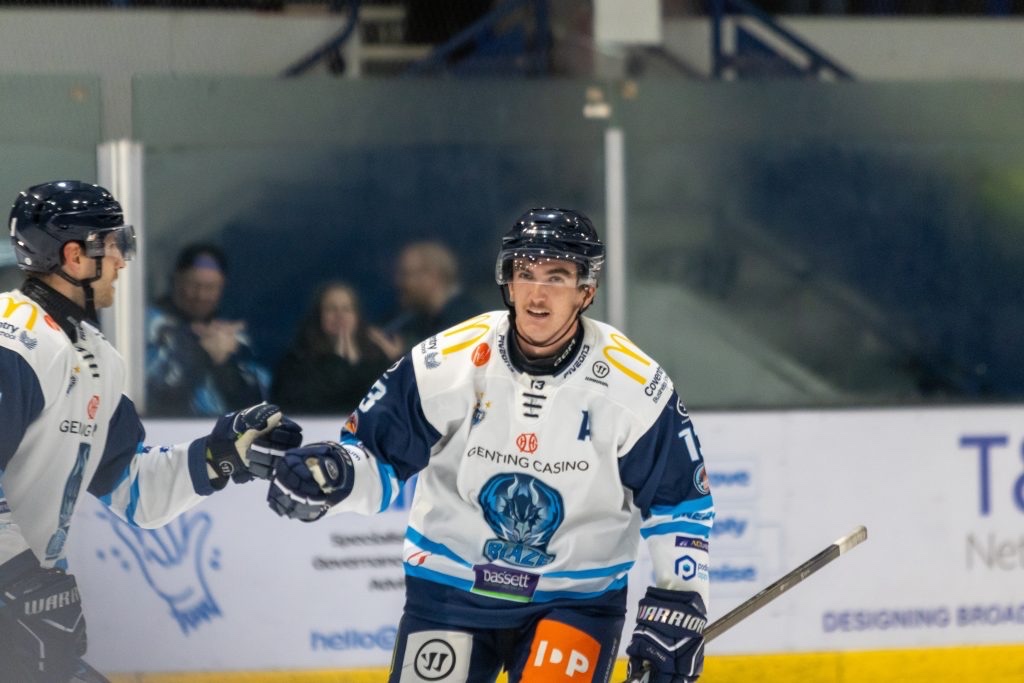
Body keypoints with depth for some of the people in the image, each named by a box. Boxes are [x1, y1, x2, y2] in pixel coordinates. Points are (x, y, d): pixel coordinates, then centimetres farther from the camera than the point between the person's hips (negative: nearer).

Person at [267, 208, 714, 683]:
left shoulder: (633, 385, -13)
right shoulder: (446, 363, -14)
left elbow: (679, 502, -2)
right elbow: (375, 456, -4)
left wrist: (678, 607, -7)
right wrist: (329, 475, -26)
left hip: (575, 599, -1)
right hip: (452, 586, 1)